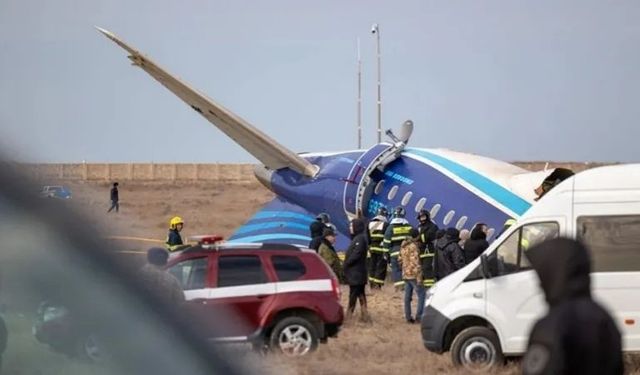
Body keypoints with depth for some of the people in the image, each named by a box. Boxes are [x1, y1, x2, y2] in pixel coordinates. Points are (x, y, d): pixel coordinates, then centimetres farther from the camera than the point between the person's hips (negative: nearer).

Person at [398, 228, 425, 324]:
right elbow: (416, 263, -20)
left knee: (407, 296, 11)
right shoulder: (414, 246, -16)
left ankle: (408, 317, 13)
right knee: (422, 295, -5)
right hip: (413, 275, -9)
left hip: (405, 275, 9)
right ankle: (419, 316, -10)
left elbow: (400, 260, 18)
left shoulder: (404, 245, 11)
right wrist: (419, 278, -19)